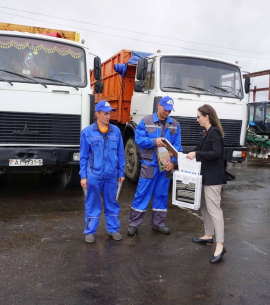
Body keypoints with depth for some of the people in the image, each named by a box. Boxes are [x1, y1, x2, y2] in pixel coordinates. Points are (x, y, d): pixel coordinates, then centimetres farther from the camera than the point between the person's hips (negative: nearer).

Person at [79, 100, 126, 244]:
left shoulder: (116, 131, 2)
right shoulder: (87, 132, -3)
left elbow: (120, 154, 7)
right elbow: (83, 156, -1)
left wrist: (121, 172, 7)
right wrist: (83, 176, -4)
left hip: (111, 175, 2)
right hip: (94, 175, -2)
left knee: (112, 203, 14)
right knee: (92, 204, 9)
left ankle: (113, 229, 29)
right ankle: (90, 231, 23)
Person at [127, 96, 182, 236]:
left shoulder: (175, 124, 6)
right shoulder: (146, 121, -2)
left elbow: (177, 145, 1)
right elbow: (139, 139, -7)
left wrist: (173, 161, -13)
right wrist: (154, 141, -22)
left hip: (166, 165, 4)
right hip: (149, 164, -3)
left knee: (162, 195, 12)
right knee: (142, 194, -1)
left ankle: (158, 223, 25)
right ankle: (133, 224, 11)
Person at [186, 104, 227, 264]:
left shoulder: (214, 132, -15)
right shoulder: (208, 132, 15)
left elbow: (216, 153, -24)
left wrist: (196, 154, -23)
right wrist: (194, 154, 7)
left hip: (213, 177, -10)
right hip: (207, 175, 10)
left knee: (214, 209, -10)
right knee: (205, 206, 17)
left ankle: (220, 246, -7)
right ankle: (208, 236, 30)